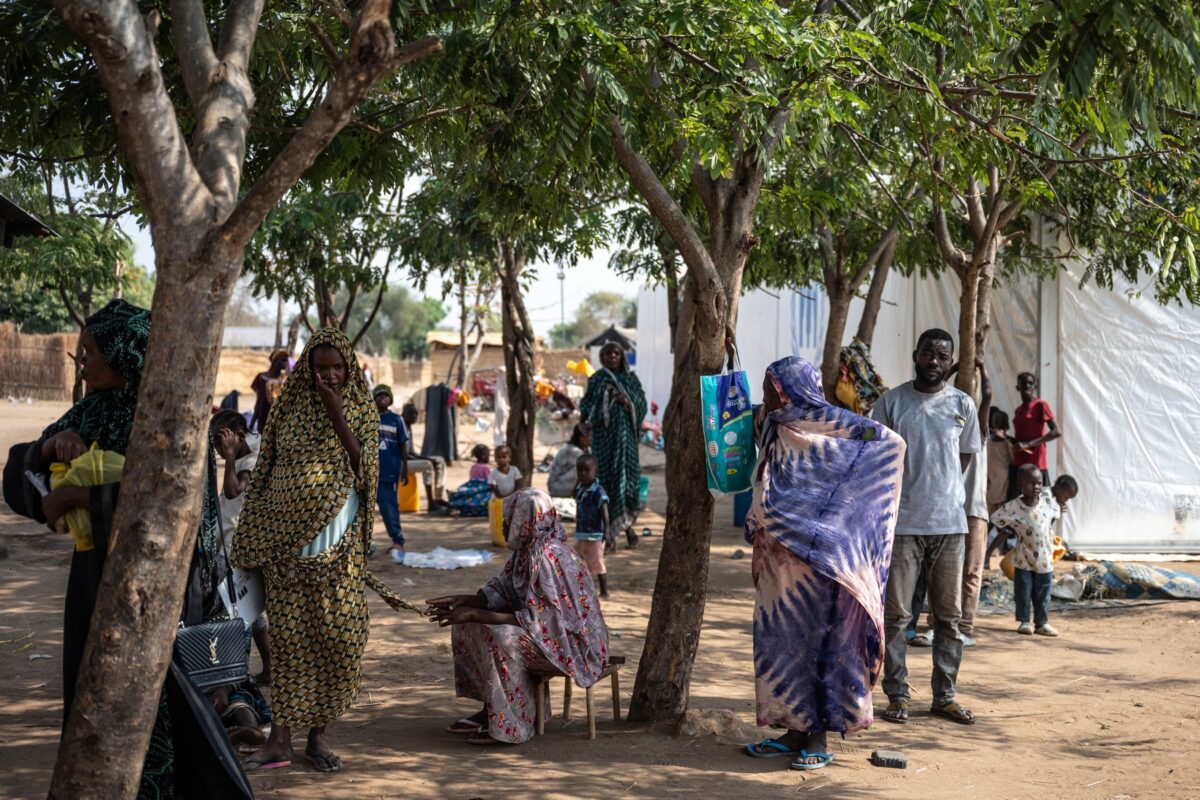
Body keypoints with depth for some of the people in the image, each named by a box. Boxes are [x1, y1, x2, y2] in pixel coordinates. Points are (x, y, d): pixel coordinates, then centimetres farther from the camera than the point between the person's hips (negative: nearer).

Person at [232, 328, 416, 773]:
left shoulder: (361, 410, 4)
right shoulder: (289, 408, 6)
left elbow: (365, 471, -10)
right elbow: (264, 473, 9)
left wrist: (336, 414, -15)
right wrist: (251, 540, 6)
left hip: (339, 544, -1)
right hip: (287, 540, 1)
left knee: (338, 637, -1)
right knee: (288, 637, 2)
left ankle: (319, 733, 13)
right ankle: (281, 737, 8)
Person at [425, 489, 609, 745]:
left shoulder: (548, 555, -27)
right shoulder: (526, 547, 1)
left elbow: (535, 620, -29)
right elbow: (501, 592, 8)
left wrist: (475, 614, -28)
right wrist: (464, 601, -10)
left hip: (571, 640, -10)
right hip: (547, 629, 10)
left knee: (501, 638, -32)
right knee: (465, 625, 5)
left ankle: (511, 724, -17)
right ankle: (489, 709, 9)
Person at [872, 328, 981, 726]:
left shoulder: (962, 405, 6)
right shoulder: (891, 402, 0)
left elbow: (964, 457, 15)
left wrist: (943, 495, 7)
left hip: (950, 523, 2)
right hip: (902, 523, -2)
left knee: (949, 616, 8)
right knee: (895, 614, 1)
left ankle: (945, 696, 17)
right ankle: (897, 696, 11)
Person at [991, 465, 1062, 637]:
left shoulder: (1048, 502, -6)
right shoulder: (1013, 507, -16)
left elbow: (1056, 512, 16)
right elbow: (996, 519, -7)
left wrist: (1049, 529, 10)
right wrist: (1014, 530, -3)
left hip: (1045, 558, 3)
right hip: (1024, 559, -3)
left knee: (1043, 593, 9)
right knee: (1023, 592, 5)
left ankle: (1042, 622, 18)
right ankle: (1024, 621, 16)